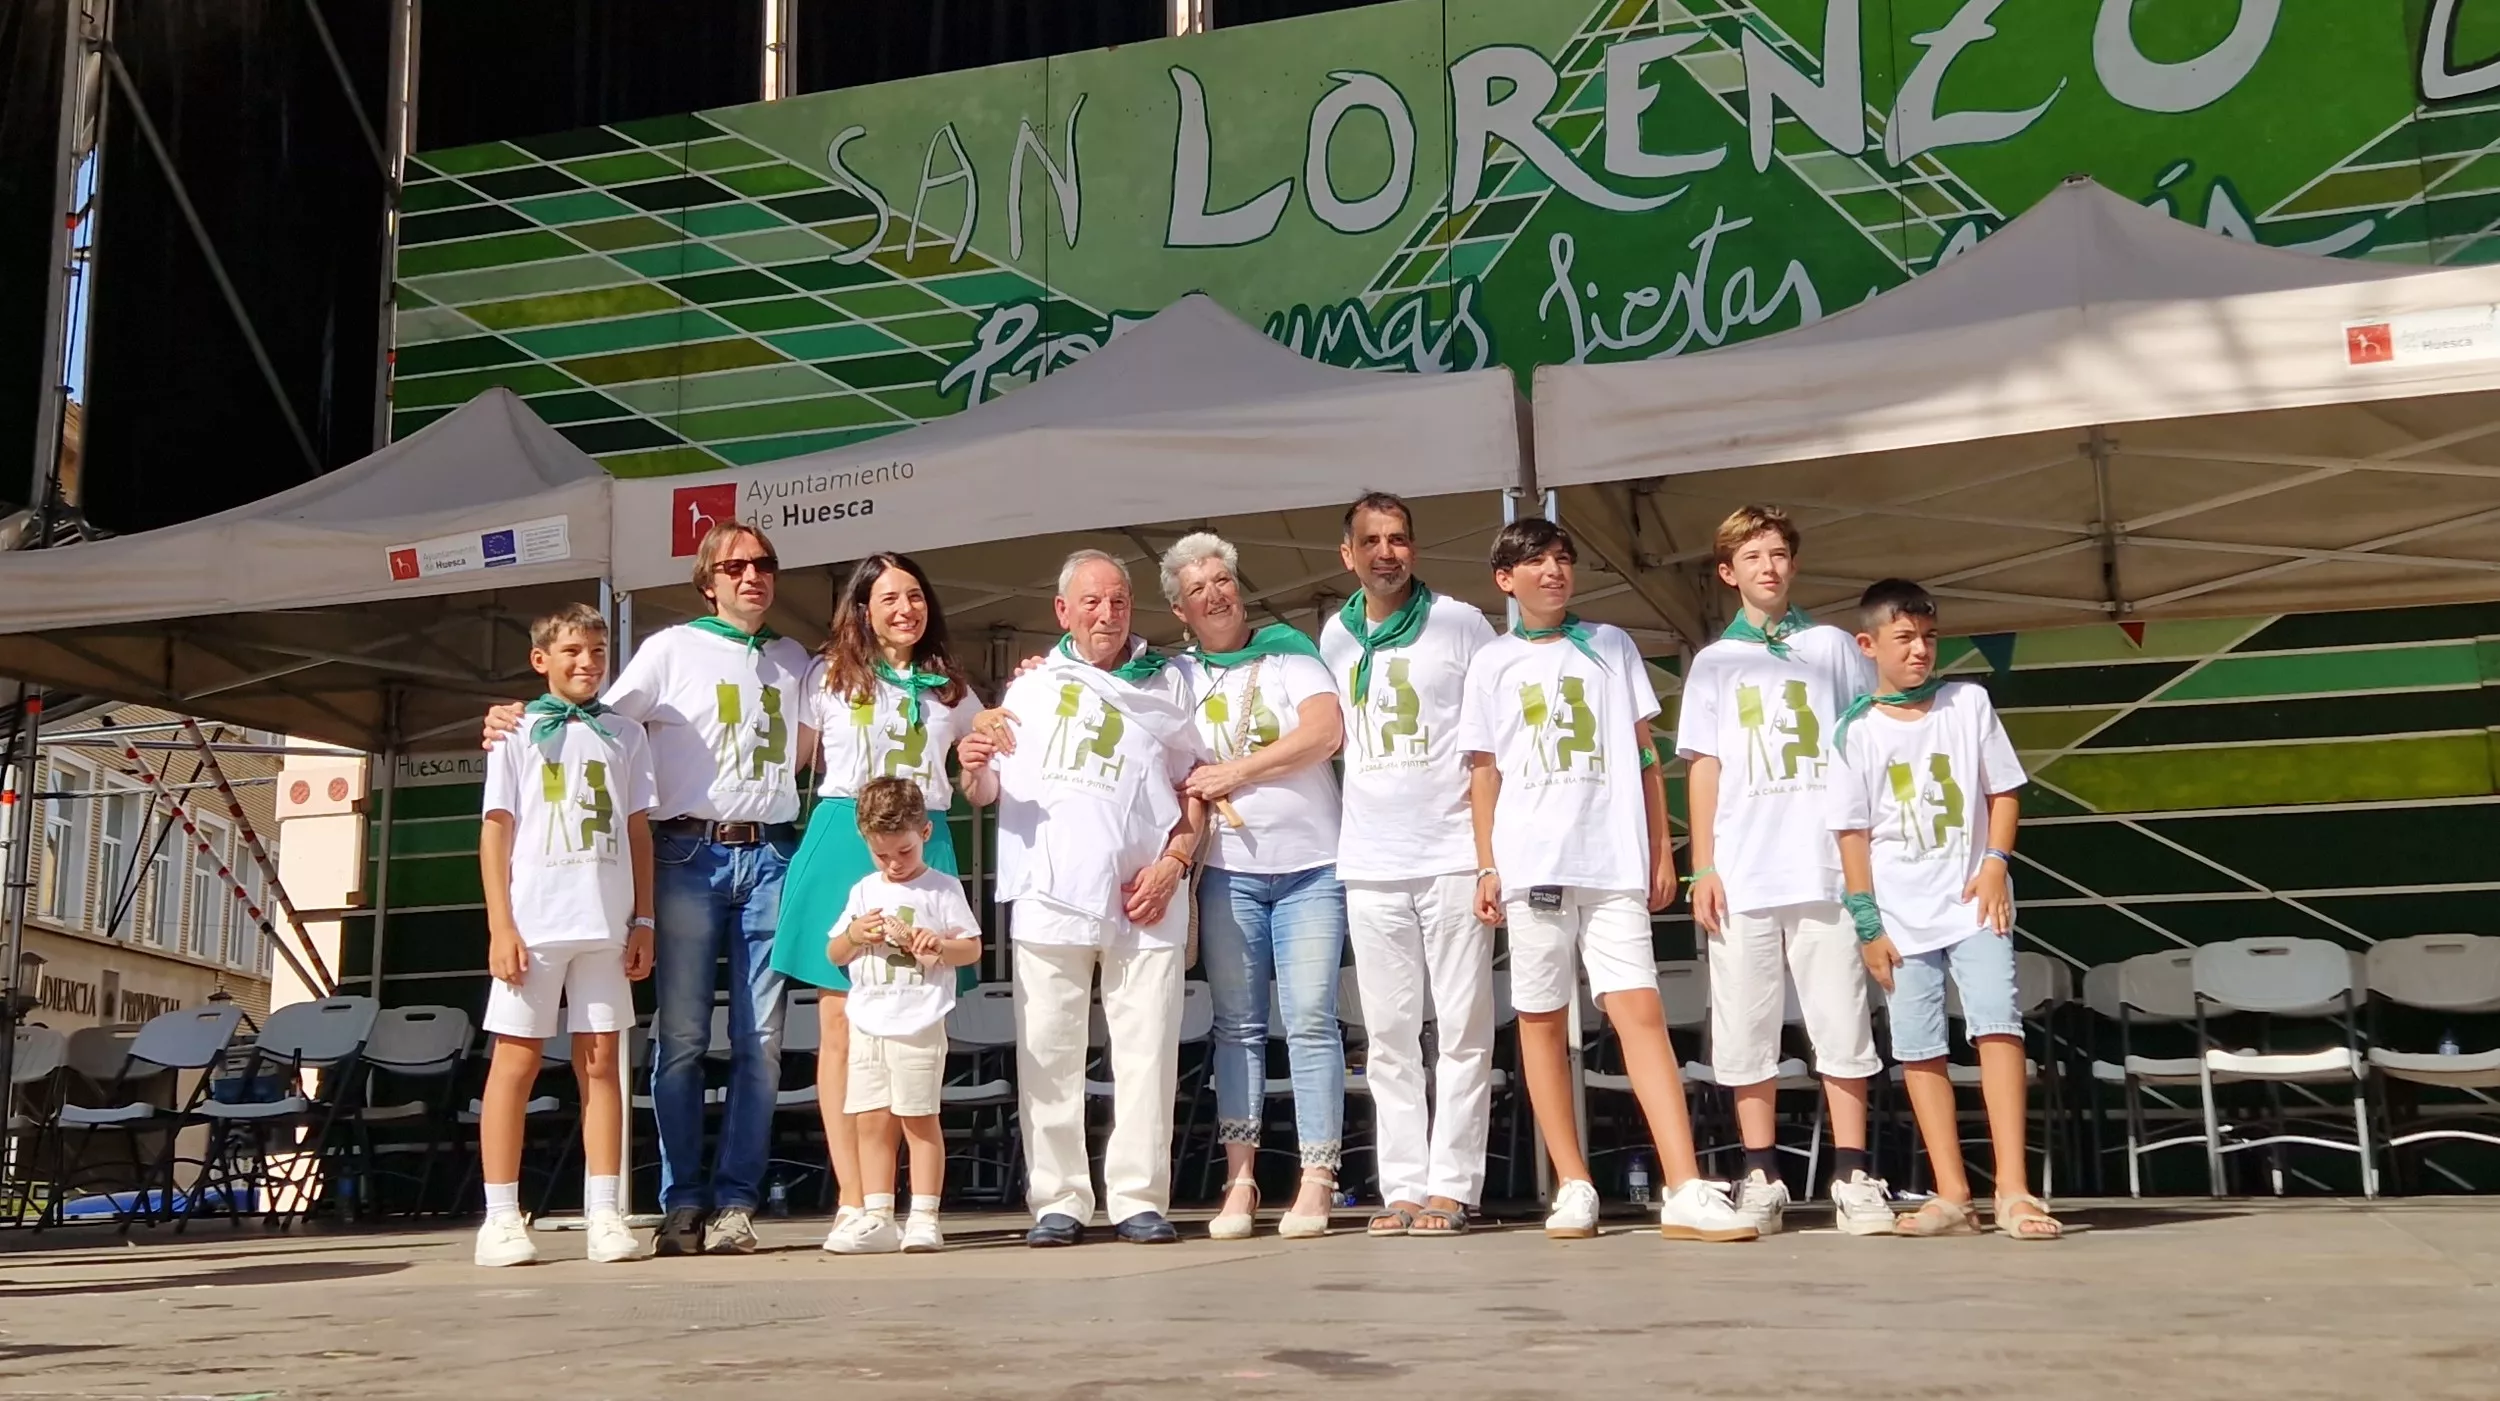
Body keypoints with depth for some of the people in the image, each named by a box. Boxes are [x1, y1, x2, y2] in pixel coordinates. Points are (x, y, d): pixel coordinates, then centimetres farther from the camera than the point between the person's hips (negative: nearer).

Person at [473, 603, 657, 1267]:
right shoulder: (519, 732, 5)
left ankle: (604, 1215, 5)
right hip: (533, 924, -2)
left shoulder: (624, 734, 12)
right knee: (515, 1062, 0)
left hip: (605, 925, 2)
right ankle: (501, 1218, 5)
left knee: (600, 1063, 3)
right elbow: (496, 830, 2)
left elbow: (638, 831, 13)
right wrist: (501, 926, -6)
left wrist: (642, 921, 6)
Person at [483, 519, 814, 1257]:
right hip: (690, 853, -3)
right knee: (681, 1038, -2)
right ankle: (682, 1204, 4)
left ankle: (735, 1202, 4)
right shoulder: (673, 649, 7)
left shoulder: (792, 659, 19)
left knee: (761, 1041, -1)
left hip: (769, 856, 3)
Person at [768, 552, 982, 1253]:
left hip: (924, 847, 2)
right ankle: (853, 1204, -4)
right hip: (844, 843, -2)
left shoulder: (949, 687, 17)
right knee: (841, 1030, -5)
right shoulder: (828, 676, 10)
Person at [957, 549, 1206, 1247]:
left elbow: (1195, 785, 13)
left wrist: (1173, 862, -1)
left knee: (1147, 1050, -3)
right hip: (1050, 896, 1)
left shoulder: (1166, 684, 14)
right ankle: (1058, 1201, 6)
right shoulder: (1032, 686, 16)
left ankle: (1138, 1198, 3)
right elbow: (986, 792, 16)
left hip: (1144, 899, -1)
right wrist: (974, 764, -7)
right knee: (1047, 1052, -1)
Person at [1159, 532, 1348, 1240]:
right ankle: (1239, 1179, 2)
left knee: (1310, 1020, -6)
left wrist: (1235, 772, -8)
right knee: (1237, 1023, 1)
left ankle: (1316, 1180, -5)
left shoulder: (1287, 651, 6)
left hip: (1310, 867, -2)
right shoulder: (1177, 676, 11)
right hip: (1228, 871, 2)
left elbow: (1325, 731, -7)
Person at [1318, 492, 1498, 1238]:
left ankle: (1451, 1185, 3)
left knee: (1462, 1028, -1)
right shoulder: (1334, 638, 12)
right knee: (1388, 1035, 5)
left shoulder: (1460, 624, 0)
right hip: (1369, 866, 4)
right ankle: (1401, 1186, 10)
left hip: (1453, 855, -4)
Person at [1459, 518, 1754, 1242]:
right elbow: (1485, 771, 10)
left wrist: (1660, 846, 8)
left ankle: (1686, 1192, -15)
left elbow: (1643, 752, 14)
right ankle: (1574, 1188, 9)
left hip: (1614, 862, 0)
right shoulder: (1493, 664, 11)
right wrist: (1486, 866, 2)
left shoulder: (1611, 647, 14)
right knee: (1542, 1019, 1)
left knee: (1640, 1012, -10)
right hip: (1532, 864, 0)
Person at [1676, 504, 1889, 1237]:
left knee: (1841, 1022, -2)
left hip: (1826, 868, -1)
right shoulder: (1714, 662, 13)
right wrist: (1703, 866, 2)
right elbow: (1703, 767, 10)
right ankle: (1761, 1178, 8)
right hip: (1742, 874, 1)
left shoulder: (1833, 648, 12)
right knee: (1745, 1029, 1)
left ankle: (1852, 1177, 2)